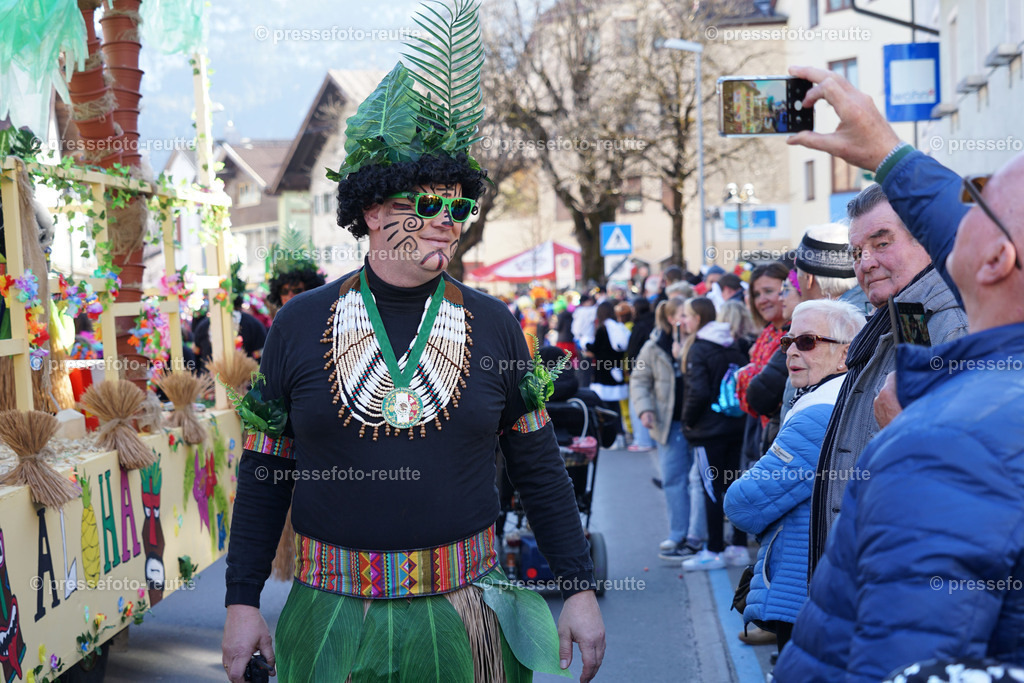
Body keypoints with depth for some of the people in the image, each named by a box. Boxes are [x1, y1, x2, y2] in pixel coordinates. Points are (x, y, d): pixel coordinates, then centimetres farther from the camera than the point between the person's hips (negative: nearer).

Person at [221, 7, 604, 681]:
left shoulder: (493, 325, 0)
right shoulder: (300, 322, -1)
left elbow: (540, 467, 3)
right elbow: (264, 474, 3)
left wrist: (581, 587, 0)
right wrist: (242, 601, 2)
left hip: (462, 615, 1)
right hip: (333, 617, 0)